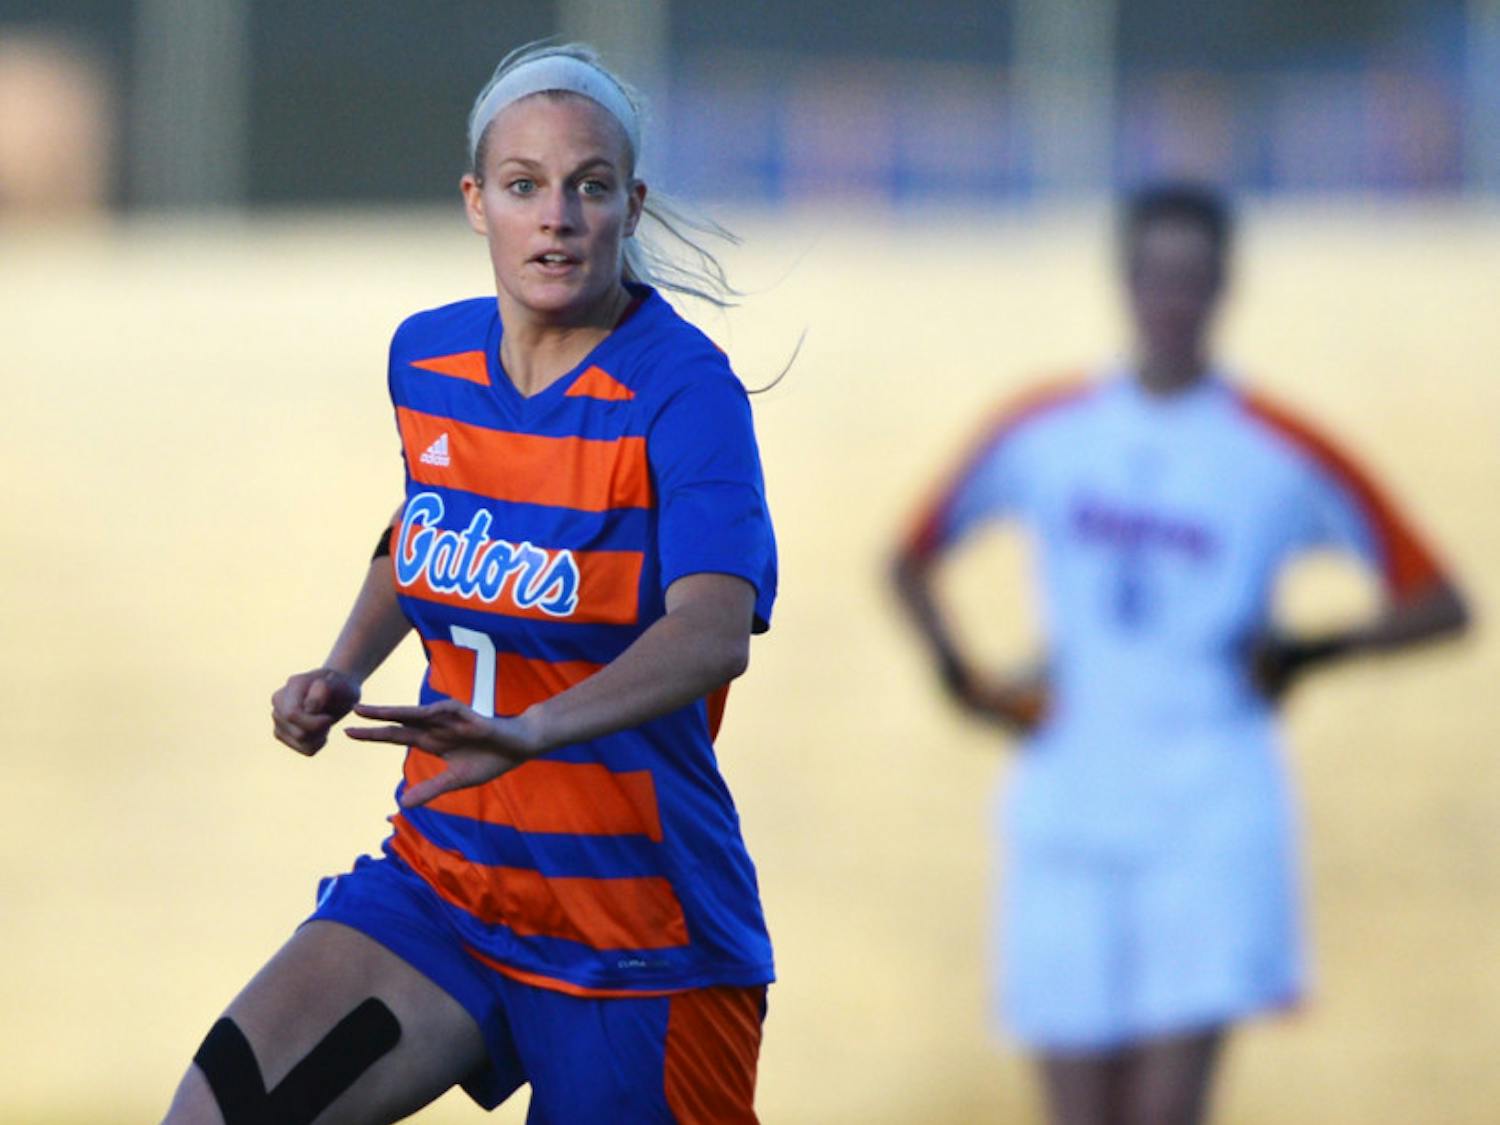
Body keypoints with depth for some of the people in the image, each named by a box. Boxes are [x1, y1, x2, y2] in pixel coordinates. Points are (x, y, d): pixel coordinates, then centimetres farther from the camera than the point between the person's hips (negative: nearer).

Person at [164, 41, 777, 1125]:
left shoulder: (683, 388, -16)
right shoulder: (428, 358, 3)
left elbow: (715, 631, -34)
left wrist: (531, 732, -50)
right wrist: (344, 675, 8)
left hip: (633, 925, -5)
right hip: (443, 878, 5)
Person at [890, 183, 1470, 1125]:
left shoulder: (1285, 456, 1)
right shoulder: (1043, 434, 8)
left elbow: (1438, 604, 5)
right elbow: (913, 560, 21)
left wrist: (1305, 657, -9)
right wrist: (969, 683, 5)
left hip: (1211, 808, -3)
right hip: (1070, 797, 3)